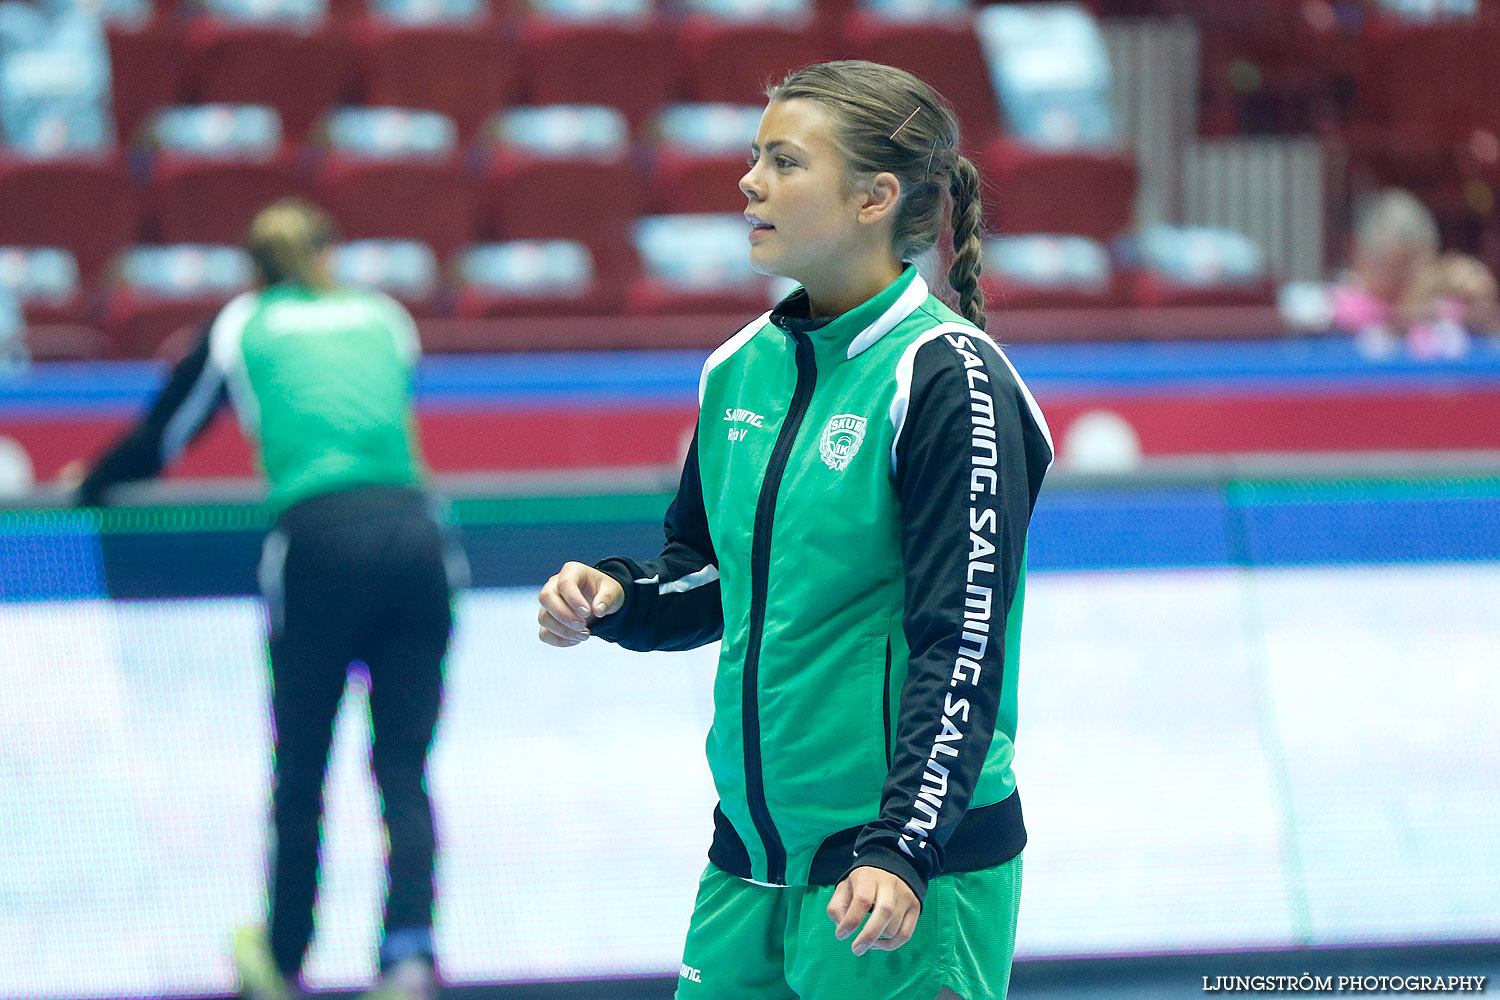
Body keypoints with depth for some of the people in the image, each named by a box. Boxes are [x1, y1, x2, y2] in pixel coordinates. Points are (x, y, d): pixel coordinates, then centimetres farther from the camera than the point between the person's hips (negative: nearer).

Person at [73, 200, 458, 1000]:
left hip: (320, 542, -2)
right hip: (414, 535, 2)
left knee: (299, 775, 12)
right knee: (404, 772, 3)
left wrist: (88, 487, 40)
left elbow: (161, 436, 21)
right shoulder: (384, 319, 21)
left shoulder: (242, 327, 14)